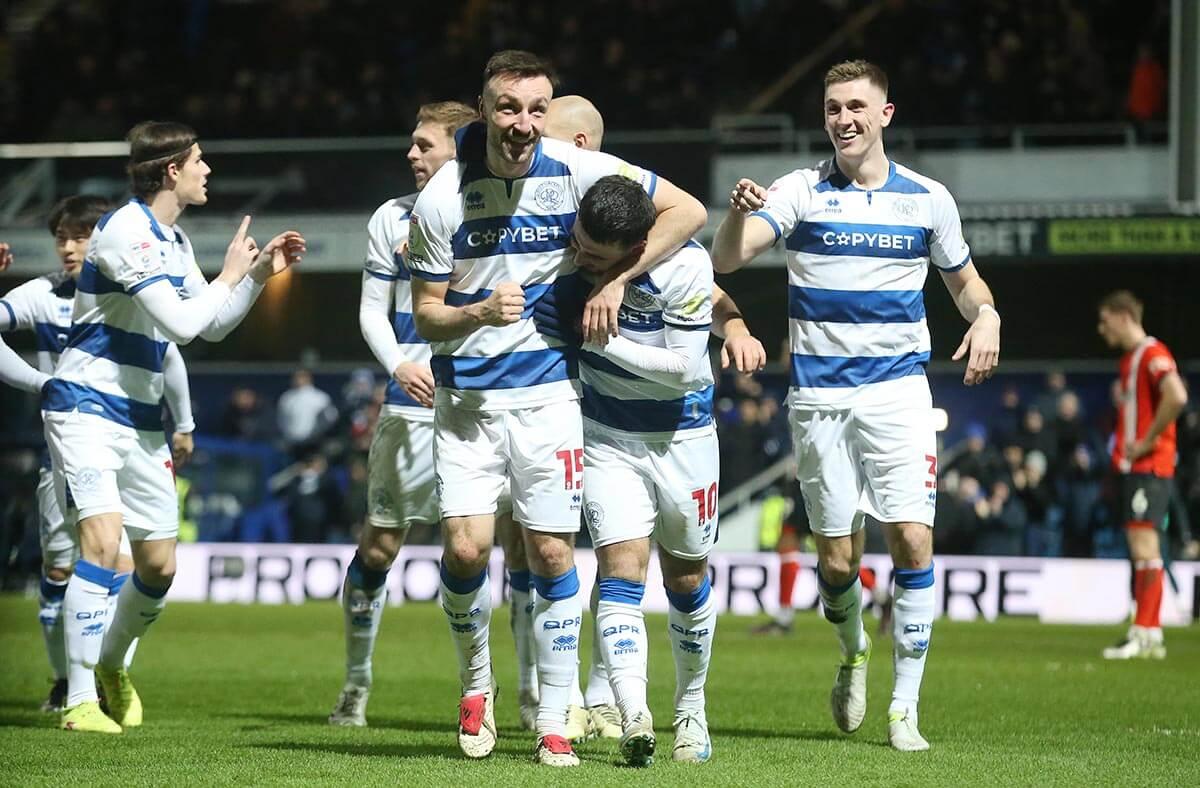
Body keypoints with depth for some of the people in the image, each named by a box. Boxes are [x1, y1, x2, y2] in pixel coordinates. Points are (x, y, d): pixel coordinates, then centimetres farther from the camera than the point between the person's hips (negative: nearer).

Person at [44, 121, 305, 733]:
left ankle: (110, 666, 33)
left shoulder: (172, 240, 13)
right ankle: (80, 701, -19)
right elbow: (182, 323, -24)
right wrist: (230, 275, -9)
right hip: (86, 409, -9)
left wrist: (261, 272, 12)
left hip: (140, 419, 9)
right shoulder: (126, 231, -17)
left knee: (159, 564, 8)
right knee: (103, 538, -22)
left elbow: (212, 326, 23)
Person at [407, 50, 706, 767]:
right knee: (466, 548, -10)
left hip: (548, 392, 0)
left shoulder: (578, 171, -8)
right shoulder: (442, 198, -7)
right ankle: (477, 685, 17)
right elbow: (425, 314, -1)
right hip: (465, 399, 0)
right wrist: (478, 313, -22)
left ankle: (554, 723, 8)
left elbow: (687, 210, -3)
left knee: (552, 554, -2)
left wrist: (614, 281, -10)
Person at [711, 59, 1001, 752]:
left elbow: (964, 280, 19)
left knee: (912, 538, -13)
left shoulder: (928, 199, 6)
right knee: (837, 558, 1)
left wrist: (987, 316, -4)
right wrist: (740, 211, -35)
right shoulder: (801, 192, 1)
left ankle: (906, 706, -4)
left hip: (899, 393, 0)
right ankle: (853, 655, 33)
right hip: (819, 399, 0)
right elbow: (728, 257, -13)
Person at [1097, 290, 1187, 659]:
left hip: (1150, 466, -10)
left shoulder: (1152, 354, -12)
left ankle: (1143, 633, -16)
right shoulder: (1129, 358, 18)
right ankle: (1152, 635, 12)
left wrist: (1147, 442, -21)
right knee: (1141, 549, 9)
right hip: (1132, 466, 10)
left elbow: (1177, 397, -29)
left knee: (1143, 543, -13)